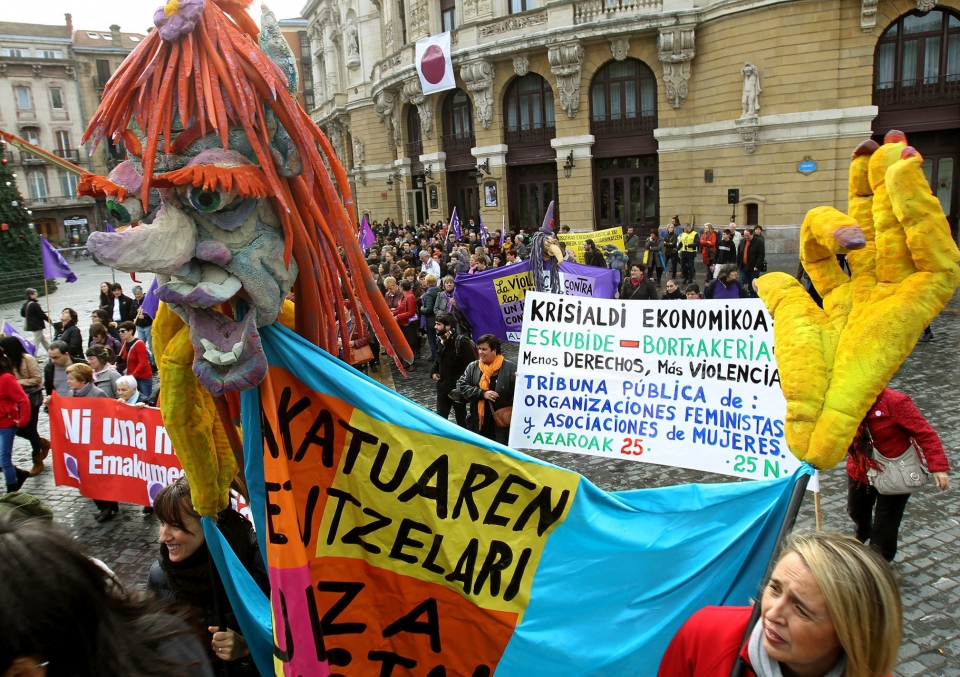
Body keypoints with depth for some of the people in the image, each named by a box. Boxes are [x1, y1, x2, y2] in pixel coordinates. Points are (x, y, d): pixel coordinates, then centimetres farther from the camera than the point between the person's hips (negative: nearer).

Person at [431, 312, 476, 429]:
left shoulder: (462, 342, -21)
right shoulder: (442, 340, 6)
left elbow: (471, 365, -23)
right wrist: (433, 372, 5)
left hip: (458, 388, -8)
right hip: (443, 387, 8)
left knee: (461, 418, 10)